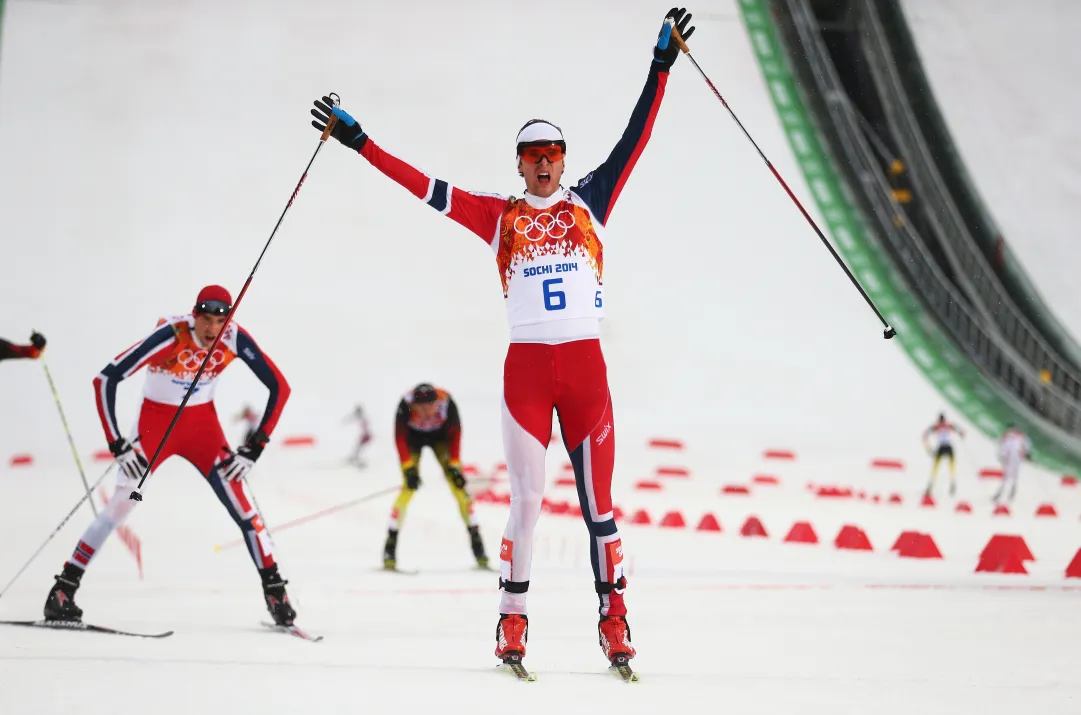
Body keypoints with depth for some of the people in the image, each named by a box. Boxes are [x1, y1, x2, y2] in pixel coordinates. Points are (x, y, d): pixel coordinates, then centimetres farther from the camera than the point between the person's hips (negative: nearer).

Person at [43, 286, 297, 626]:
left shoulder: (235, 339, -18)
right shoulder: (169, 336, -28)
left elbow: (279, 387, -8)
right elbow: (105, 379, -27)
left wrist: (255, 446, -12)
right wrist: (117, 444, -27)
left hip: (203, 423, 3)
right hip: (156, 421, -3)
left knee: (241, 502, -8)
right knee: (121, 505, -13)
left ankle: (274, 589, 2)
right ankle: (63, 589, -7)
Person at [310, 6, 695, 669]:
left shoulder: (589, 202, 10)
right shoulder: (499, 214, 8)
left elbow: (635, 138, 9)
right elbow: (426, 187, 7)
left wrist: (661, 65, 5)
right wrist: (358, 141, 5)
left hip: (587, 365, 1)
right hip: (526, 367, -1)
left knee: (599, 501, 1)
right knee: (526, 500, -2)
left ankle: (614, 621, 7)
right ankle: (513, 622, 7)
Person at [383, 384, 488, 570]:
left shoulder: (446, 401, -35)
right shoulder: (406, 404, -37)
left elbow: (455, 433, -19)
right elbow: (400, 437, -23)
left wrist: (455, 465, -21)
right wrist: (408, 468, -28)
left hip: (439, 435, 1)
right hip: (412, 437, -1)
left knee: (457, 482, -12)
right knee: (409, 486, -17)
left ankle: (476, 539, -7)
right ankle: (390, 544, -15)